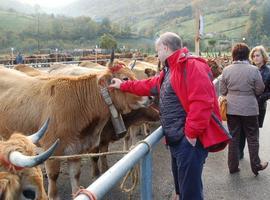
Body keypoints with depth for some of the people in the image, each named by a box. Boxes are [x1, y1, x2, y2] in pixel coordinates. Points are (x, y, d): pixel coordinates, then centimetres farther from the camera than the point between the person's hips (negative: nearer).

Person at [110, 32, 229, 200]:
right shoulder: (169, 71, 17)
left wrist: (192, 133, -24)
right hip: (176, 140, 10)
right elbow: (149, 85, 30)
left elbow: (201, 103, -27)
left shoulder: (192, 66, -17)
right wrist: (123, 85, 33)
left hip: (189, 140, -10)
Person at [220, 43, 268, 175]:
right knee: (252, 137, 11)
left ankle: (233, 166, 18)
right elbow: (260, 90, -4)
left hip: (232, 108, 2)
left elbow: (223, 91, 1)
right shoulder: (253, 70, -13)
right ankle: (256, 165, 20)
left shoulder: (226, 70, -6)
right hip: (249, 108, -2)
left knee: (233, 137, 11)